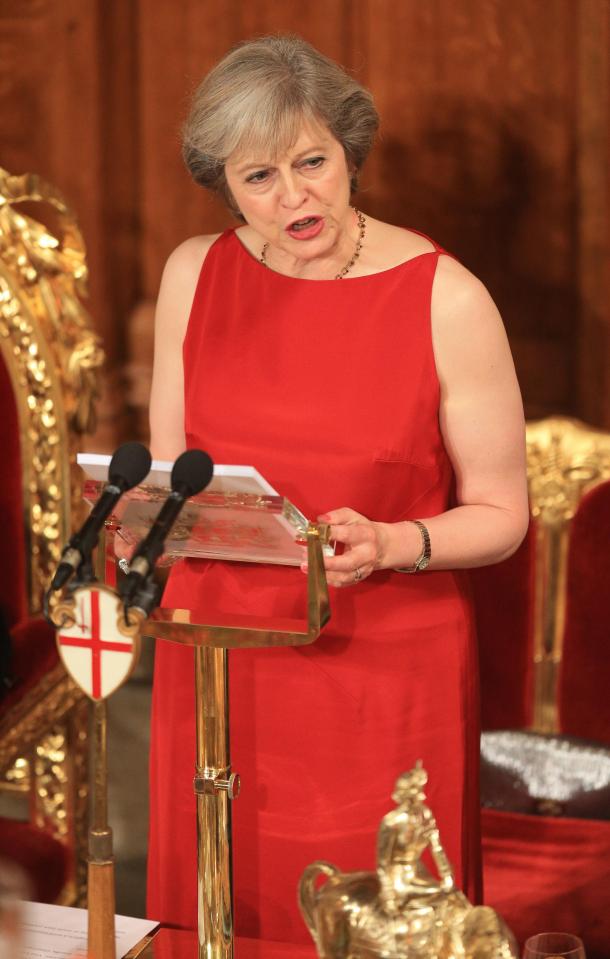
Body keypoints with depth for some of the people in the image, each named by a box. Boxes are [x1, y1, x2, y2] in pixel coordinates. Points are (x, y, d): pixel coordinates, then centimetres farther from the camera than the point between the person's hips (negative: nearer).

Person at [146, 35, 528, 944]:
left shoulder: (446, 299, -12)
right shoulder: (195, 273, 1)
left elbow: (499, 516, -5)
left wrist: (391, 544, -23)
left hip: (385, 674, -3)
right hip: (220, 663, 4)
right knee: (215, 917, 15)